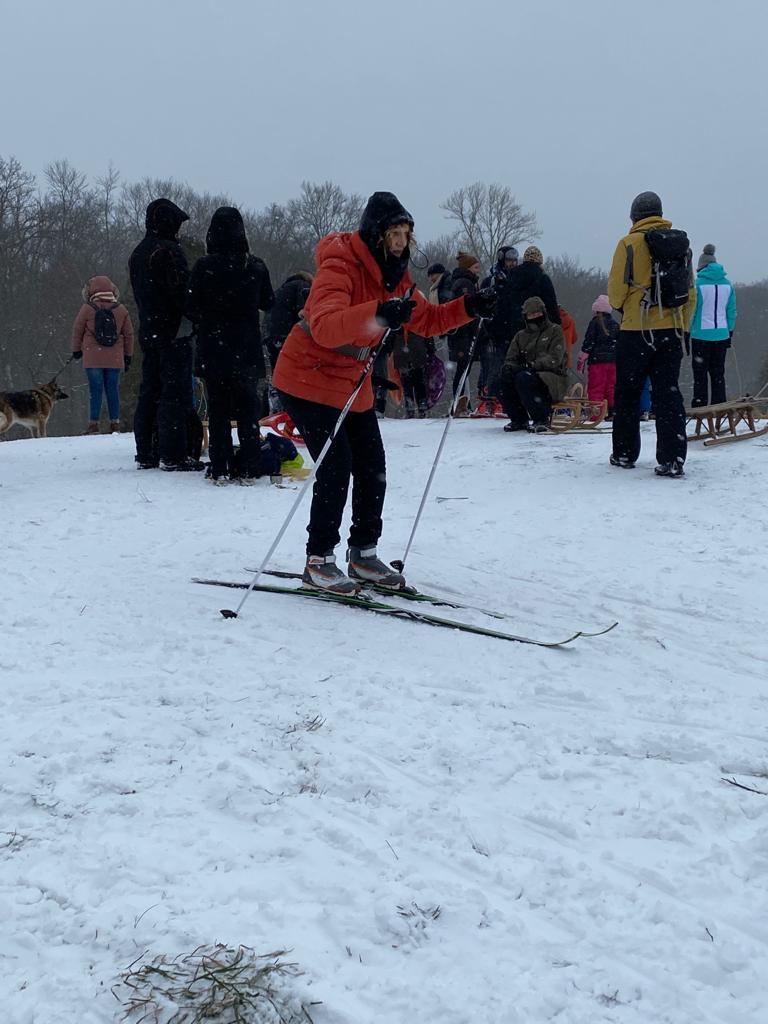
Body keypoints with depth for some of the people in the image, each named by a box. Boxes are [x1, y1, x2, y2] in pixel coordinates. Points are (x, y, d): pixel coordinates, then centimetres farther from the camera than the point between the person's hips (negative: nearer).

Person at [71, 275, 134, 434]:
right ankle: (115, 423, 9)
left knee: (95, 390, 1)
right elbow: (129, 334, 8)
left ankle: (94, 423, -1)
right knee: (113, 390, 8)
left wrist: (76, 349, 20)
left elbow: (77, 330, 4)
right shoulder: (121, 310, 3)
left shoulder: (87, 308, -4)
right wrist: (128, 356, 18)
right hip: (115, 359, 2)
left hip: (93, 359, -2)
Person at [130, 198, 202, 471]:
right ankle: (173, 455, -7)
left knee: (149, 392, 12)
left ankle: (145, 453, 15)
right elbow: (182, 292, -18)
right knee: (175, 393, -6)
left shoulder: (137, 254, 16)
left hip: (148, 332, 9)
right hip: (173, 333, -9)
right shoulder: (169, 251, -13)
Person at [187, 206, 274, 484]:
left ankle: (220, 469, 5)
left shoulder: (204, 266, -10)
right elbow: (268, 303, 6)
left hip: (213, 348, -1)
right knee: (248, 409, 9)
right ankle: (248, 469, 7)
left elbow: (192, 309, -5)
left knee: (218, 410, 7)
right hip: (247, 349, 1)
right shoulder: (256, 266, -5)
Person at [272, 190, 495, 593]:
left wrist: (469, 308, -7)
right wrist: (378, 315, -55)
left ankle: (363, 555, 20)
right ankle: (318, 560, -1)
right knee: (336, 466, -14)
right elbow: (325, 326, -40)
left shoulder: (393, 275, 3)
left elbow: (427, 320, 10)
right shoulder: (340, 266, -24)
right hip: (307, 378, -8)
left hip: (352, 383, 8)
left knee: (372, 467, 5)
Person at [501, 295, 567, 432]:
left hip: (553, 378, -5)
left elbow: (554, 359, -9)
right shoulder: (521, 336, 19)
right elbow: (510, 359, 13)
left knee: (523, 378, -33)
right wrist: (510, 367, -14)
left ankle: (541, 420, -25)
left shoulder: (554, 330, 4)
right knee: (505, 376, -23)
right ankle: (518, 419, -12)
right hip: (531, 374, 5)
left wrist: (532, 365, -23)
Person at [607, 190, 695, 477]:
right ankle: (673, 458, -5)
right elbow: (690, 294, 11)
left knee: (627, 392, 11)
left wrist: (621, 307, 17)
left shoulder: (630, 243, -7)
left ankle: (624, 453, 18)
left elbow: (616, 290, -5)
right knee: (668, 392, 3)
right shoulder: (681, 244, 8)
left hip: (637, 330, -4)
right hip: (672, 330, 4)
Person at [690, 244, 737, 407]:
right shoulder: (727, 284, 6)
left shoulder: (698, 283, -8)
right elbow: (732, 311, 9)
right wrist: (730, 332, 17)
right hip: (722, 334, 4)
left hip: (701, 334, -4)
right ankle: (719, 405, 11)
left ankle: (699, 405, -2)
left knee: (700, 373, 0)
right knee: (718, 372, 11)